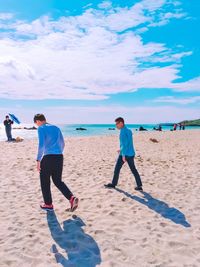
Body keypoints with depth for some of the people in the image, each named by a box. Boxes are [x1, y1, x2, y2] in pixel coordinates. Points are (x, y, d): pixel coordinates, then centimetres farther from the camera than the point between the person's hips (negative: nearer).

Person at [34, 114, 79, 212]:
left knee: (45, 181, 13)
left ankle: (48, 204, 24)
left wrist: (38, 160, -10)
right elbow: (62, 144, 21)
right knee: (58, 181, 17)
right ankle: (71, 198, 0)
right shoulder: (56, 128, 18)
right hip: (59, 156, 6)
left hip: (48, 157, -6)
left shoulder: (41, 128, -1)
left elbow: (41, 145, -14)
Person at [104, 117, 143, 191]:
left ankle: (113, 184, 19)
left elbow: (124, 144, -19)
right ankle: (139, 186, 9)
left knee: (117, 169, 7)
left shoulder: (123, 131, -13)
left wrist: (123, 155, -20)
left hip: (124, 154, -8)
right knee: (133, 170, 11)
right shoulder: (129, 131, 14)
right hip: (131, 154, 8)